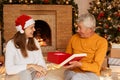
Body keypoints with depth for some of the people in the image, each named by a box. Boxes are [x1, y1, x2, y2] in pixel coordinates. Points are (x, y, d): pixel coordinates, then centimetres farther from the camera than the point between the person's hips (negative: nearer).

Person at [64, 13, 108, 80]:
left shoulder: (101, 42, -6)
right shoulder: (74, 38, 7)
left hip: (90, 73, -3)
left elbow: (96, 67, -10)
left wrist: (80, 64, -24)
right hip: (72, 71, 3)